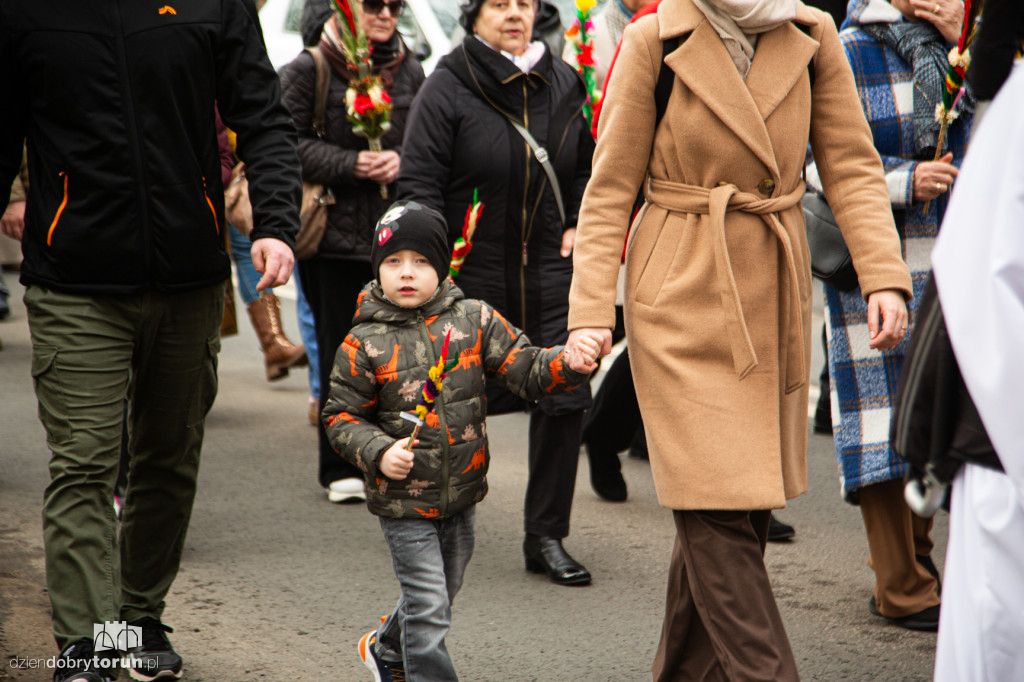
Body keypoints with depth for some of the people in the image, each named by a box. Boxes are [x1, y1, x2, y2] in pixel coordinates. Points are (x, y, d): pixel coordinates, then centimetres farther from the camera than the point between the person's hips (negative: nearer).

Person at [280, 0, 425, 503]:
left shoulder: (409, 71, 11)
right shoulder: (308, 70, -1)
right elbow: (290, 143, -7)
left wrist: (401, 160, -9)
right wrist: (351, 165, -16)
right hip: (335, 231, -3)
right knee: (339, 351, 2)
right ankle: (341, 467, 12)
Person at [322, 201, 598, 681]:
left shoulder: (475, 320, -2)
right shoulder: (364, 343, -8)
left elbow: (525, 370, -3)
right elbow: (341, 417, -3)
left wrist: (569, 363, -23)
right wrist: (379, 452, -20)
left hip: (461, 496, 4)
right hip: (403, 503, -4)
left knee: (441, 594, 22)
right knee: (429, 605, -7)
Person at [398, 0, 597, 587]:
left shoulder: (563, 84, 7)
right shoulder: (447, 88, -6)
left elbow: (588, 167, 20)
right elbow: (419, 184, -7)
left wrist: (579, 224, 6)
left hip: (549, 269, 3)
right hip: (473, 275, -3)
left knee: (565, 394, -5)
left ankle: (546, 537, 7)